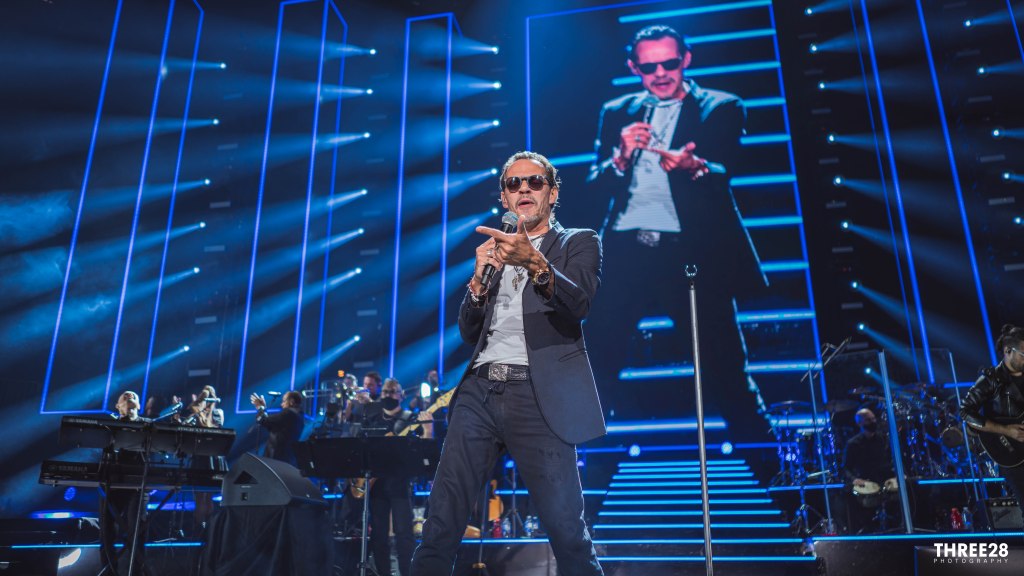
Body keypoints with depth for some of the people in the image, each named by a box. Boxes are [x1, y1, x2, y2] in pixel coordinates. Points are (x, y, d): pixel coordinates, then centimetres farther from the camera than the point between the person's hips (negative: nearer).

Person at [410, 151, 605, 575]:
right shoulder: (494, 253, 23)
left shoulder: (579, 243, 10)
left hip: (537, 395, -4)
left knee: (566, 528, -4)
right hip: (479, 389, 4)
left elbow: (578, 303, -11)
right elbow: (470, 335, 19)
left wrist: (534, 263, -29)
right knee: (441, 520, -1)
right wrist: (479, 279, 1)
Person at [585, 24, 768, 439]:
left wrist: (694, 166, -26)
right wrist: (622, 157, -11)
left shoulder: (721, 108, 10)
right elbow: (595, 188, 10)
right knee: (595, 366, -1)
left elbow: (724, 175, -4)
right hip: (625, 252, 2)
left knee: (724, 370, -2)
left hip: (691, 252, -2)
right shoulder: (617, 113, 17)